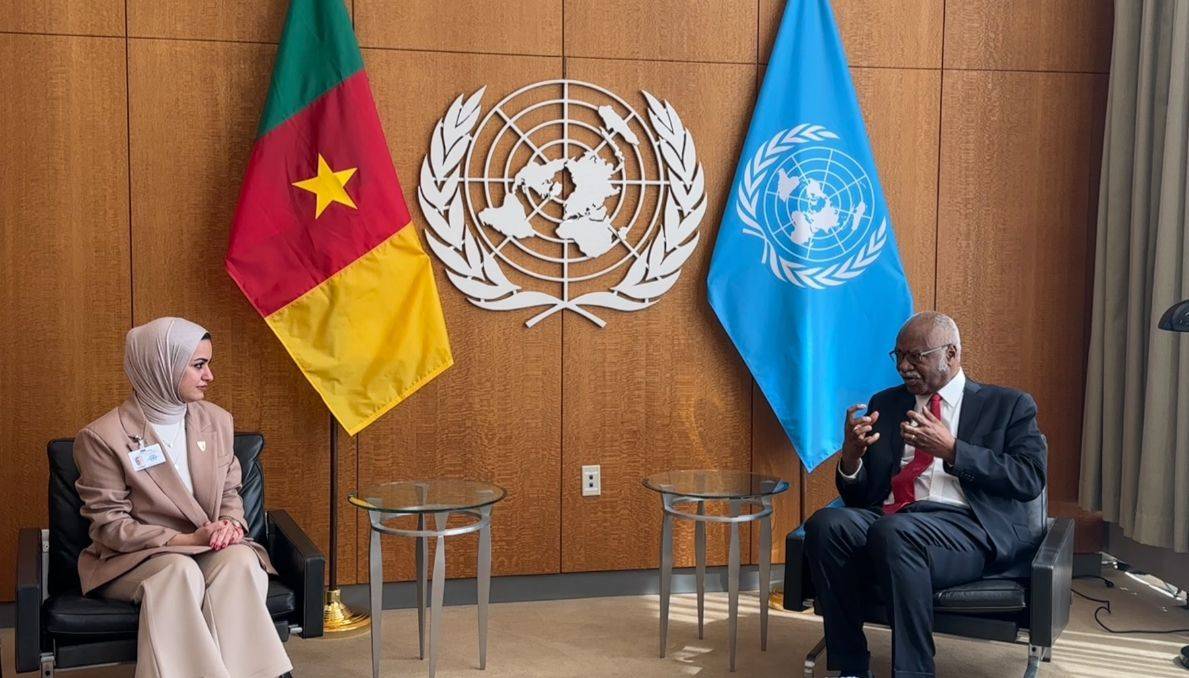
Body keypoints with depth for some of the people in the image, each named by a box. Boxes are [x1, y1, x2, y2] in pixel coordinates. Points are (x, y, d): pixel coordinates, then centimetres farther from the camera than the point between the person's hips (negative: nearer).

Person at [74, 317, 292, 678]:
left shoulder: (217, 420, 7)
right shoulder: (102, 437, -10)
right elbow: (110, 526, -10)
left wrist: (230, 525, -9)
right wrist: (186, 540, -19)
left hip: (210, 550, 4)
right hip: (133, 560, -3)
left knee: (240, 560, -31)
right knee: (181, 571, -37)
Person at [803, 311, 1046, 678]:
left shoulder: (1008, 405, 12)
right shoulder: (885, 403, 23)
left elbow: (1030, 480, -3)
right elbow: (859, 495, 21)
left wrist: (951, 450, -11)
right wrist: (851, 456, -2)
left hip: (967, 528, -4)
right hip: (887, 521, 4)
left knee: (894, 530, -36)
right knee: (826, 523, -29)